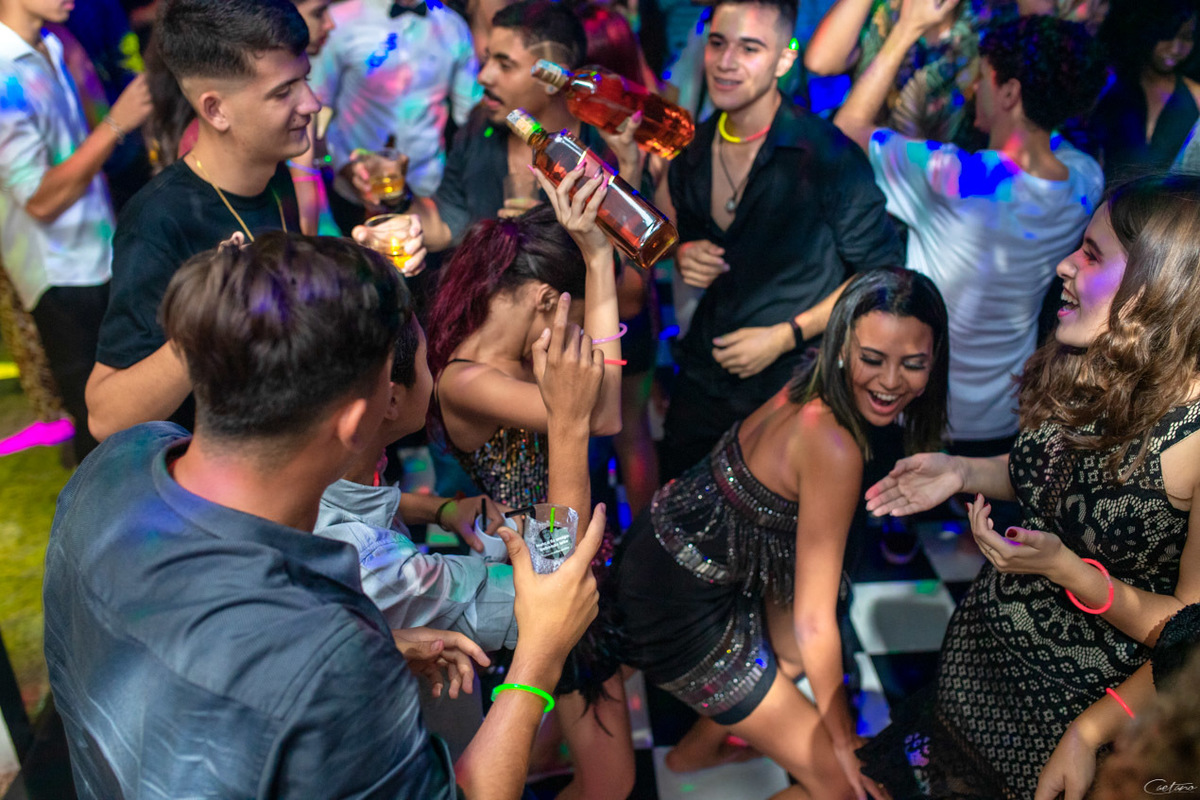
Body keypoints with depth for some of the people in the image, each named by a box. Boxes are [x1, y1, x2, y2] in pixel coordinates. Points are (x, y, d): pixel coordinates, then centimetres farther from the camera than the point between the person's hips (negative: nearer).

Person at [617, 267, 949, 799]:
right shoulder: (834, 447, -29)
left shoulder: (811, 391, -5)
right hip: (678, 608, -9)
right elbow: (815, 620, -22)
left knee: (792, 660, 33)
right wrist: (845, 741, -8)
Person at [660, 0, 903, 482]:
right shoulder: (692, 150, 1)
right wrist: (684, 254, -5)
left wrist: (784, 336, -16)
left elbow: (881, 274, -11)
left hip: (791, 392, -5)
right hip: (701, 383, 5)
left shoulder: (826, 153, -17)